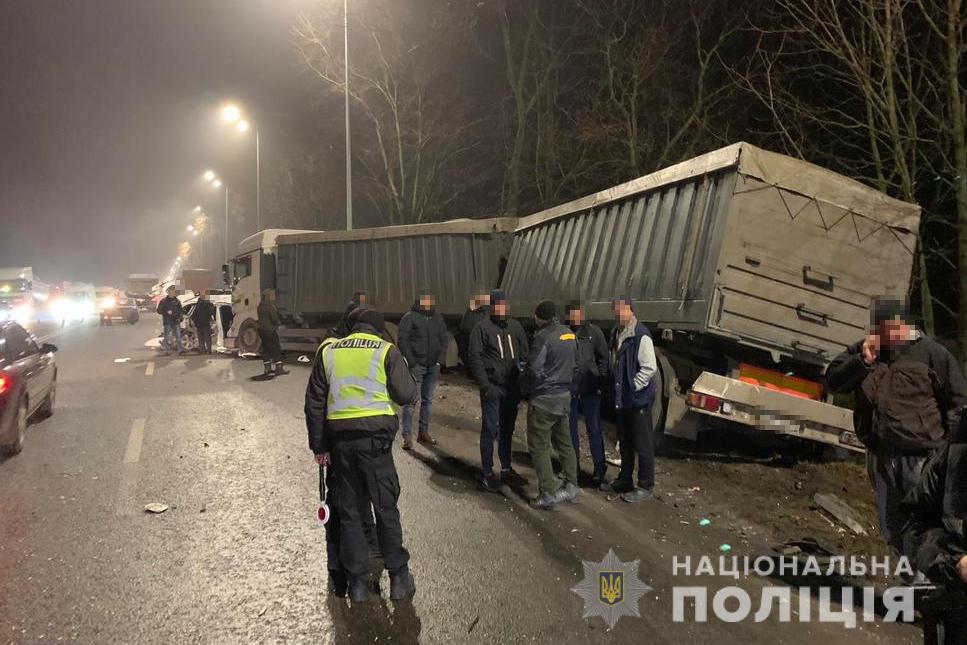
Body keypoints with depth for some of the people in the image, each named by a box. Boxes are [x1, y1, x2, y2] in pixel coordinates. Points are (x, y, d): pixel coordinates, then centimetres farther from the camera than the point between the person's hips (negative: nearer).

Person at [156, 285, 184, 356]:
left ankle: (180, 350, -10)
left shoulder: (177, 301, 12)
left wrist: (181, 317, 1)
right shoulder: (163, 301, 2)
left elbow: (180, 310, 19)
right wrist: (167, 312, -15)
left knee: (178, 336, -6)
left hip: (176, 321, 2)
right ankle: (167, 351, 8)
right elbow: (159, 310, 0)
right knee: (167, 337, 2)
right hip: (167, 321, -2)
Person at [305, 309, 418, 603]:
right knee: (386, 507, 8)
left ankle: (357, 581, 17)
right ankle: (399, 577, 14)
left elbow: (314, 401, 10)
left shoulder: (328, 350, 10)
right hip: (375, 435, -3)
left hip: (339, 436, 3)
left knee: (348, 510, 12)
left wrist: (318, 445, 15)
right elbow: (407, 394, -5)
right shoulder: (386, 350, -1)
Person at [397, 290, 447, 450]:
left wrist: (440, 360, 1)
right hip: (416, 365, -5)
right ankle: (407, 435, -7)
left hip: (433, 366, 5)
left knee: (428, 400, 11)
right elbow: (402, 341, -8)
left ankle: (424, 432, 21)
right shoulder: (409, 318, -4)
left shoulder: (438, 318, 12)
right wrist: (412, 363, -14)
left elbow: (444, 340, 13)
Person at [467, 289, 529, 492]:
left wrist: (522, 382, 1)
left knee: (507, 429, 15)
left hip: (512, 389, 5)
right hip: (493, 388, -5)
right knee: (490, 431, -2)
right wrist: (485, 385, -15)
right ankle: (488, 473, 6)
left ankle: (506, 468, 27)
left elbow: (524, 355, 13)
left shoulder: (515, 327, 10)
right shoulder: (482, 327, -5)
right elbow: (475, 358, -9)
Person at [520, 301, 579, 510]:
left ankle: (549, 493, 1)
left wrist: (524, 389, -3)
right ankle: (571, 487, 25)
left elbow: (534, 370, -19)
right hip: (564, 397, 8)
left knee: (539, 446, 1)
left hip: (543, 400, -8)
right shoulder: (570, 334, 6)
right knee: (564, 442, 18)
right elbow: (575, 364, 13)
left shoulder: (543, 337, -19)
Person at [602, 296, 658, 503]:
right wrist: (617, 389, 12)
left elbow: (650, 368, -20)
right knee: (625, 442, 20)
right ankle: (624, 480, 33)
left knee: (643, 445, 1)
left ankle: (646, 487, 11)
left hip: (639, 399, -9)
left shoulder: (641, 336, -18)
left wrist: (633, 386, -17)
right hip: (622, 399, 9)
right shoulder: (616, 334, 10)